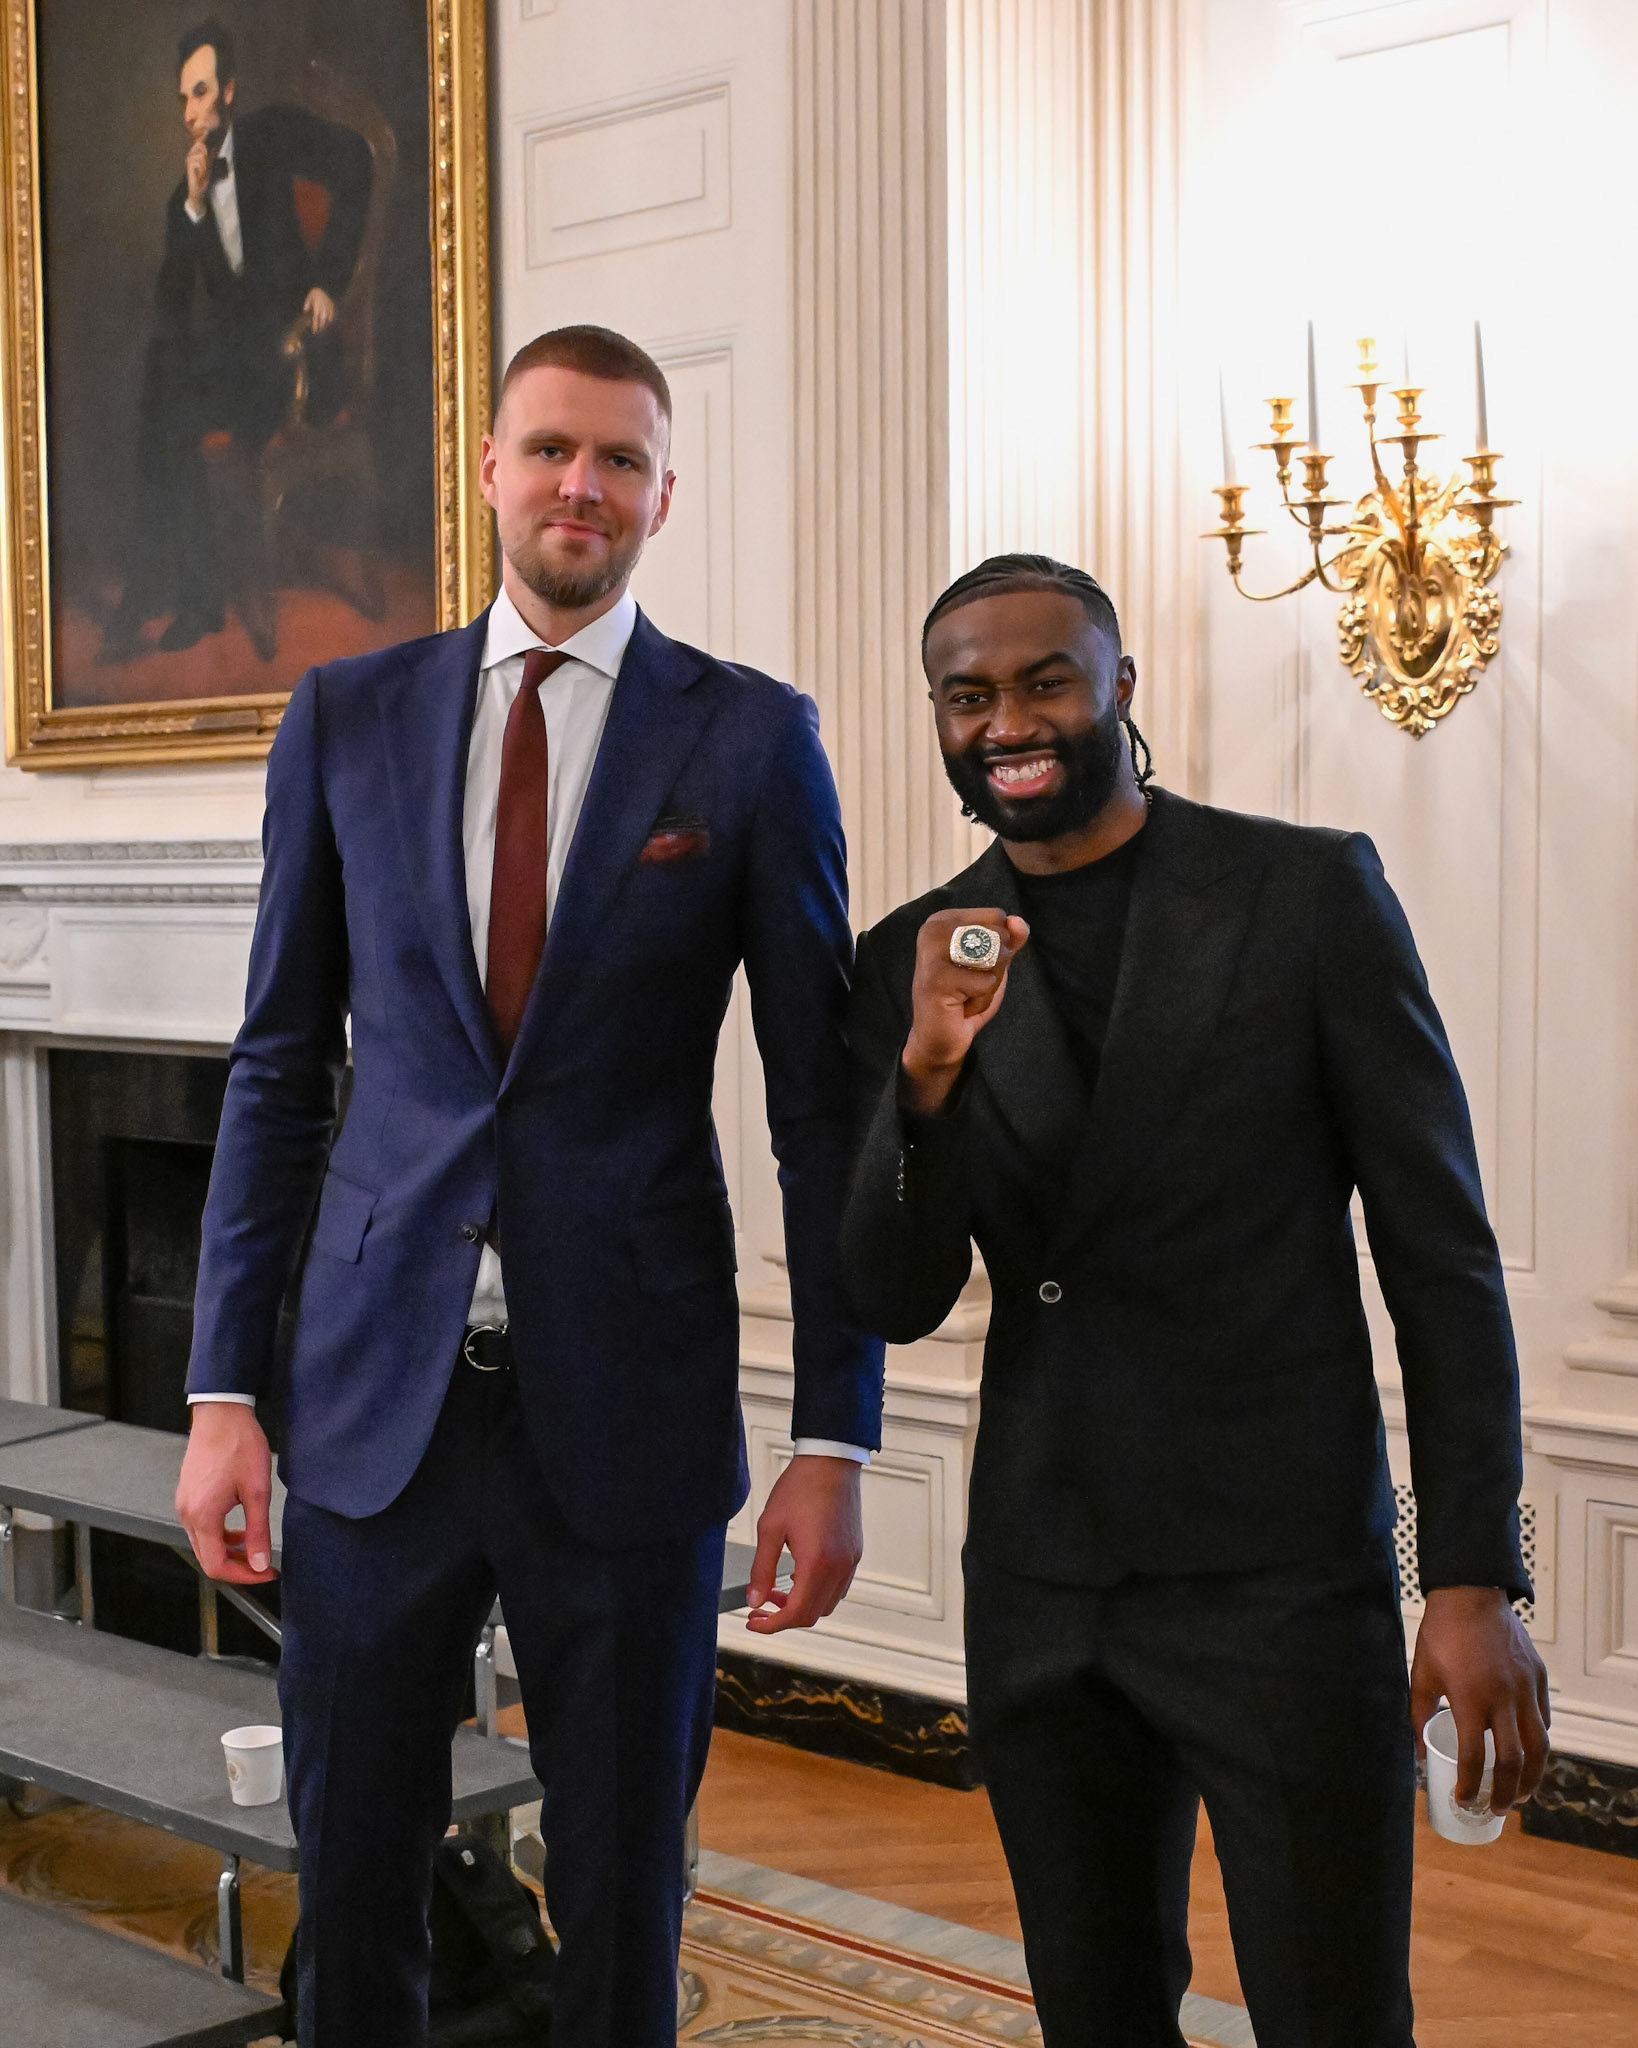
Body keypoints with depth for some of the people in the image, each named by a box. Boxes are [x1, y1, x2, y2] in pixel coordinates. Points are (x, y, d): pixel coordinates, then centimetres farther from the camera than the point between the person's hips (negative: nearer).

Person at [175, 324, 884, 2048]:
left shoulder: (751, 738, -1)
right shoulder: (347, 715, 6)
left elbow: (821, 1101, 0)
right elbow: (279, 1069, 8)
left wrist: (833, 1439, -4)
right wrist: (224, 1390, 3)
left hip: (629, 1398, -1)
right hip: (377, 1386, 2)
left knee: (622, 1891, 11)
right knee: (348, 1869, 12)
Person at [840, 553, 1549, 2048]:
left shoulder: (1311, 893, -5)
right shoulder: (917, 961, 4)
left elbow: (1441, 1254, -4)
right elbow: (897, 1302, 0)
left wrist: (1476, 1580, -8)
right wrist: (931, 1066, -17)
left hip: (1285, 1579, -3)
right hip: (1041, 1589, 4)